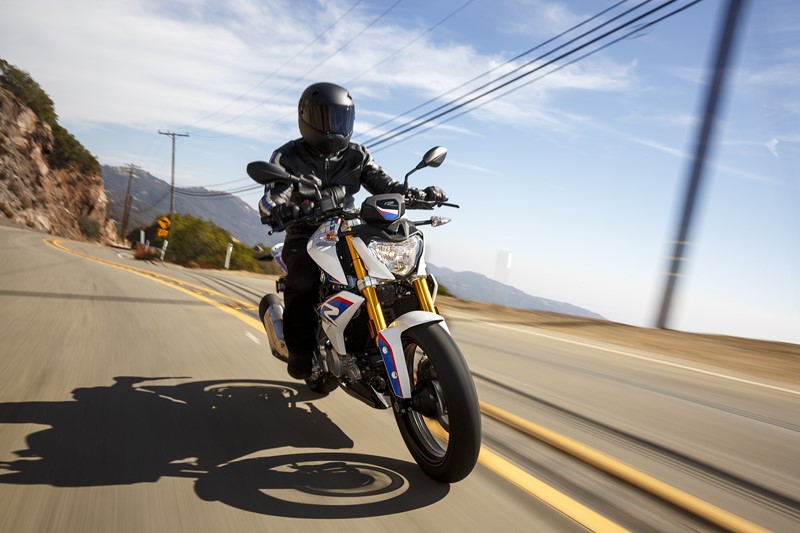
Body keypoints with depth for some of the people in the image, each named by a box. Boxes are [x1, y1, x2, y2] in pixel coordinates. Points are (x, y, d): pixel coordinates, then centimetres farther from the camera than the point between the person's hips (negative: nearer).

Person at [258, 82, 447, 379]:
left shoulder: (356, 156, 9)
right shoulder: (288, 156, -2)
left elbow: (385, 185, 0)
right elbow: (273, 196, -16)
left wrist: (420, 194, -19)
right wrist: (276, 209, -43)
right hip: (304, 237, -3)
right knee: (302, 281, -34)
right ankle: (300, 352, -16)